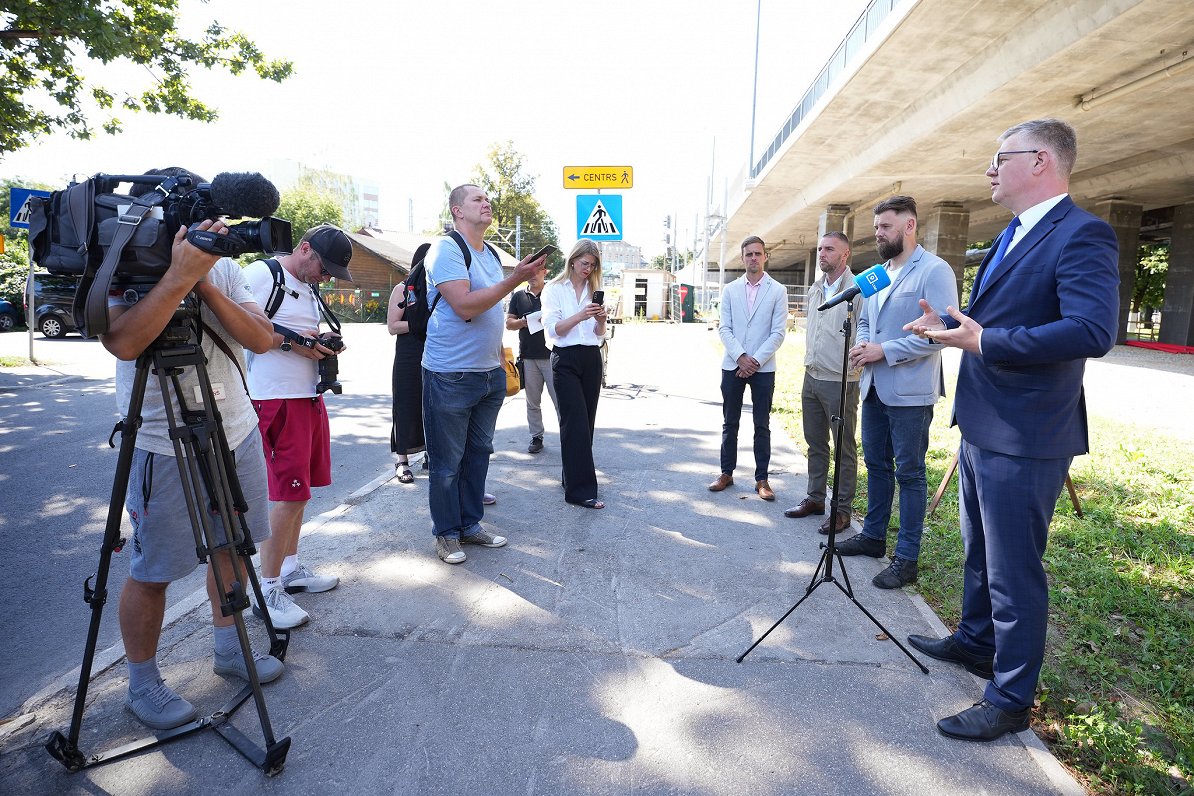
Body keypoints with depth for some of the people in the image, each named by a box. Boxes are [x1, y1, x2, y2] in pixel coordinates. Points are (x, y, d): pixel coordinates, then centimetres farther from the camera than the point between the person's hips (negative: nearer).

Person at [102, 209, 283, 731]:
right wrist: (179, 276, -33)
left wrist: (205, 284, -19)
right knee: (152, 571, 5)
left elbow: (262, 340, -8)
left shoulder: (221, 267, 3)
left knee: (232, 548, 16)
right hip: (165, 449, -5)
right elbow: (122, 342, -30)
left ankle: (229, 649, 36)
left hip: (238, 434, 5)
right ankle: (142, 685, 26)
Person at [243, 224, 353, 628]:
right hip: (277, 400, -9)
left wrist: (323, 347, 6)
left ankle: (290, 568, 27)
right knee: (289, 491, -8)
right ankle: (268, 589, 4)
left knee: (299, 488, 14)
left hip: (310, 396, 9)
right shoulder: (261, 274, -8)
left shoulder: (309, 288, 19)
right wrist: (293, 341, -19)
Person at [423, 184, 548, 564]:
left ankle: (470, 525, 28)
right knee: (447, 461, 4)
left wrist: (501, 361, 18)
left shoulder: (491, 255, 14)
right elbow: (465, 306, -22)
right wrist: (514, 279, -22)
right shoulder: (446, 248, -11)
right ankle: (446, 533, 19)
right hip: (451, 375, -8)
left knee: (478, 454, 15)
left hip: (490, 373, 8)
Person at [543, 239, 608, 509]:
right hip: (566, 360, -5)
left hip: (592, 359, 6)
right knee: (576, 423, -12)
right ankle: (580, 490, -12)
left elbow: (599, 334, 15)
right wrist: (579, 316, -22)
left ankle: (572, 477, 19)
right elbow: (552, 329, -9)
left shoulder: (594, 290, 17)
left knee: (586, 422, 7)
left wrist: (601, 320, -6)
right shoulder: (555, 289, 1)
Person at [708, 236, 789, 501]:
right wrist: (741, 357, -12)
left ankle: (762, 479, 13)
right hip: (732, 365, 2)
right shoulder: (730, 290, 6)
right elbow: (724, 329, 2)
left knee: (762, 426, 5)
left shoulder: (777, 291, 0)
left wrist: (755, 361, -12)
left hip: (763, 367, -2)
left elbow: (778, 332, -5)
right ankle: (727, 473, 20)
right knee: (730, 423, 9)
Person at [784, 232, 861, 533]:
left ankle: (842, 510, 12)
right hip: (811, 377, 8)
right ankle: (815, 498, 28)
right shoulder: (815, 290, 13)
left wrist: (856, 365, -18)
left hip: (841, 381, -8)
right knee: (815, 443, 16)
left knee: (844, 448, 3)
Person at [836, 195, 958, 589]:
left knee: (909, 474, 1)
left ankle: (906, 559, 11)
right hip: (874, 387, 8)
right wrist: (861, 346, 1)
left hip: (909, 393, -8)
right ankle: (873, 536, 32)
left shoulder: (934, 270, -11)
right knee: (876, 464, 17)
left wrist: (884, 351, -19)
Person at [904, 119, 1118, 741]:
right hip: (980, 427, 10)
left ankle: (1010, 700, 20)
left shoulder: (1082, 235, -16)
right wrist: (950, 323, 7)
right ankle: (974, 641, 44)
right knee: (980, 552, 24)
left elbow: (1093, 331, -28)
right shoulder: (1012, 236, 14)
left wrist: (984, 342, -29)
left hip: (1024, 440, -10)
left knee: (1014, 572, 3)